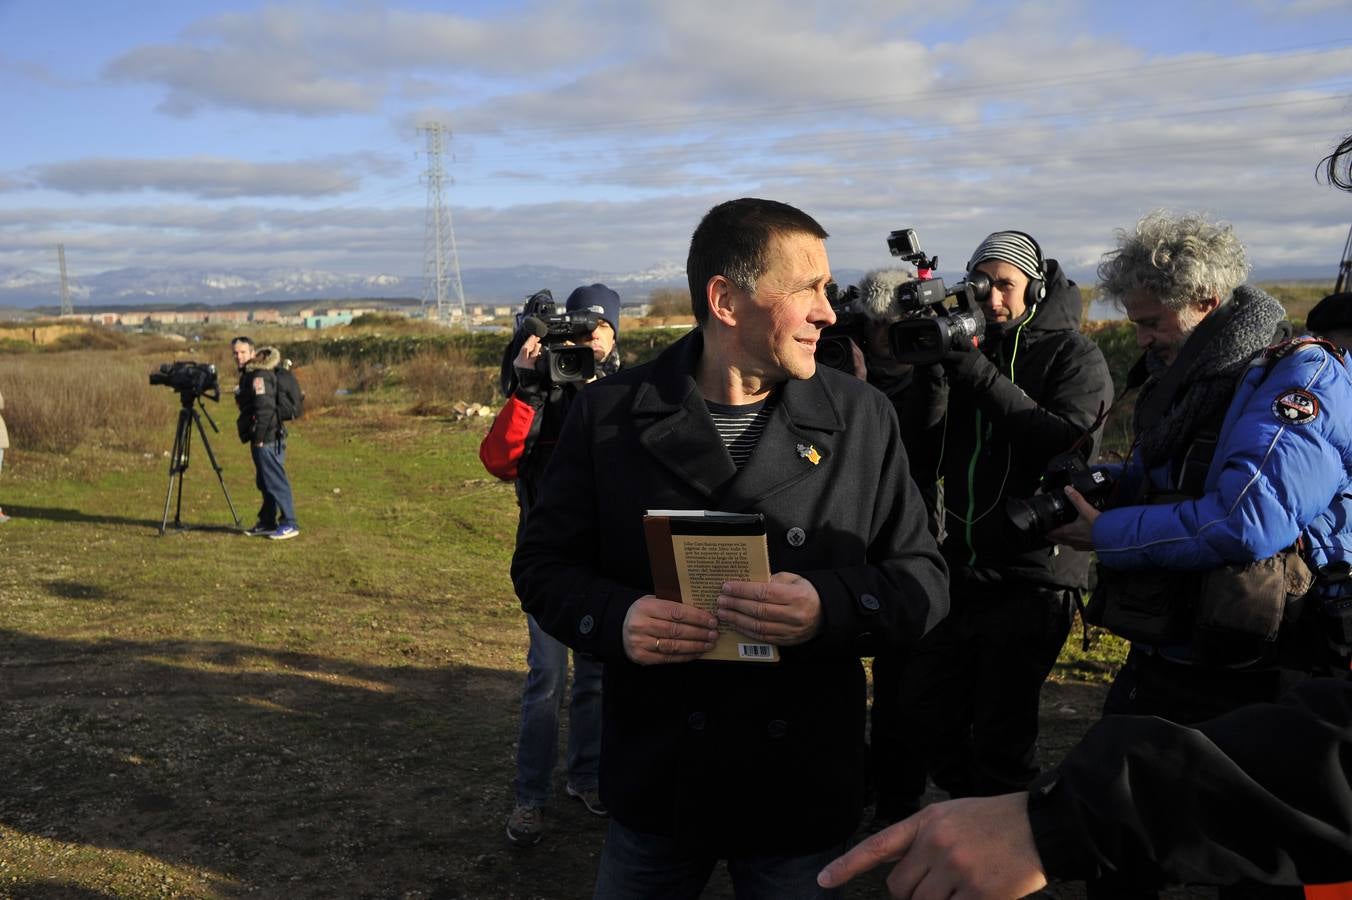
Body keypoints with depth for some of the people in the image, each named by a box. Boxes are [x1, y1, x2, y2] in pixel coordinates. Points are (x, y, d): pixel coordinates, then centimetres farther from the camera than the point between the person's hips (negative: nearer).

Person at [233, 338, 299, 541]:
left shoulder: (259, 375, -14)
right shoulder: (249, 374, 18)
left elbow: (265, 409, -22)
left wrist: (259, 438, -19)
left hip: (267, 440, -10)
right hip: (265, 439, 10)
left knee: (275, 480, -8)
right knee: (264, 482, 15)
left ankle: (289, 524, -6)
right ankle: (267, 523, 23)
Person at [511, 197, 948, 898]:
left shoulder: (864, 420, -3)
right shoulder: (608, 413, -5)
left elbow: (923, 579, -2)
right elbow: (543, 563, 0)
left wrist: (831, 607, -22)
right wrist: (614, 618, -21)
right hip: (654, 783, 0)